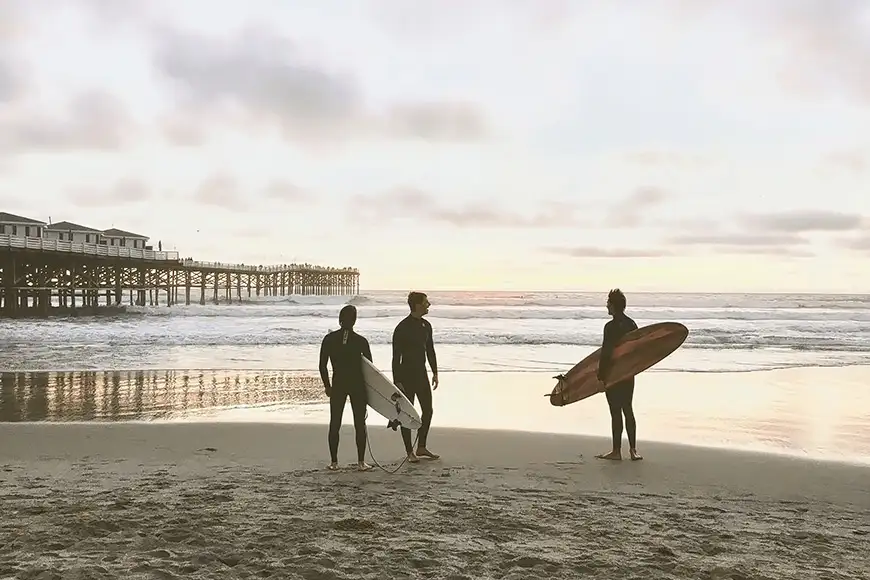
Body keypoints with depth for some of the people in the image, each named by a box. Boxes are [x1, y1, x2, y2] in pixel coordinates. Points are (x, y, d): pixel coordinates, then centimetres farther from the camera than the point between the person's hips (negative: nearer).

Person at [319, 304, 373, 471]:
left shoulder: (329, 339, -3)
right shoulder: (361, 341, -6)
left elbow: (322, 366, -1)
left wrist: (327, 386, 11)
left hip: (337, 386, 1)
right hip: (358, 386, -1)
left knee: (334, 424, 11)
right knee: (359, 424, 7)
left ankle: (334, 462, 12)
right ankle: (361, 462, 8)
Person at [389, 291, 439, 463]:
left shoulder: (426, 326, 7)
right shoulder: (402, 328, -15)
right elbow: (396, 356, -15)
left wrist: (435, 372, 15)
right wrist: (397, 381, -18)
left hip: (421, 373, 7)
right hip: (406, 374, -7)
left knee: (428, 410, 10)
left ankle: (421, 447, 23)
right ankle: (410, 452, 11)